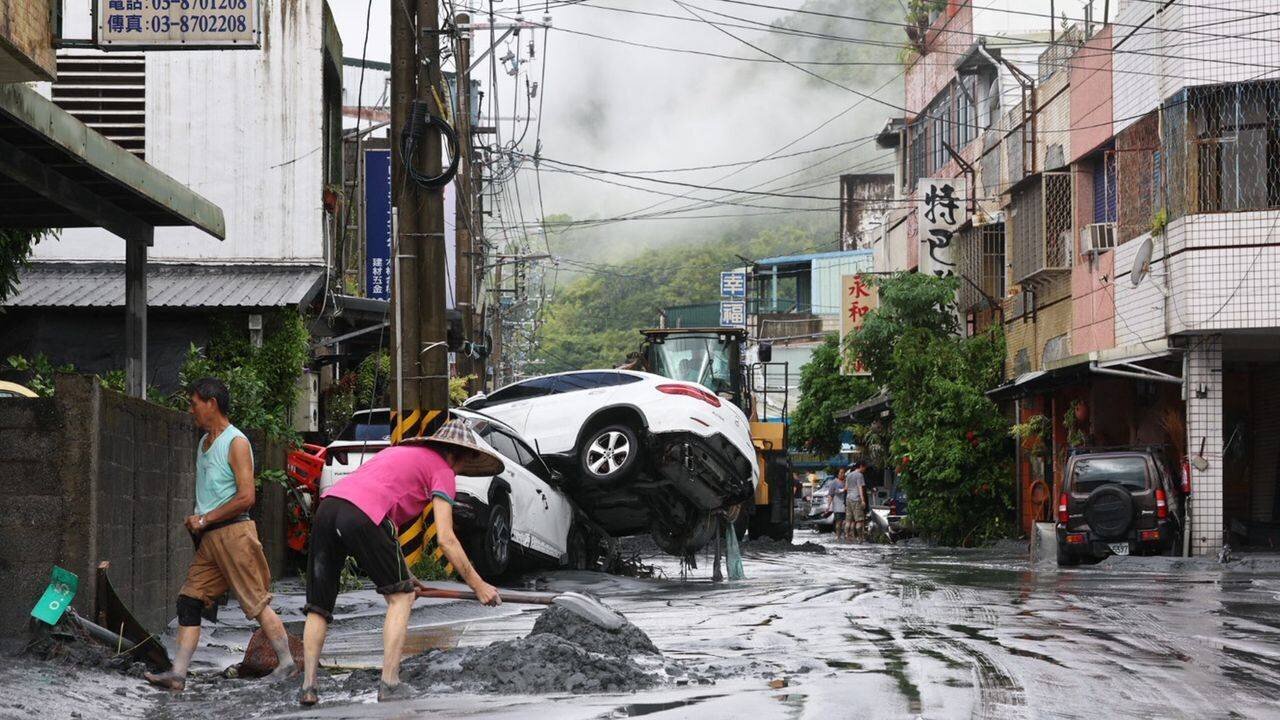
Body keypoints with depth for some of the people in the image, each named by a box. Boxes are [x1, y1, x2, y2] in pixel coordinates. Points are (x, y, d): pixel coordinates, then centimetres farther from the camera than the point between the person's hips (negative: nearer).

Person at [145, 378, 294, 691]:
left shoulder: (236, 443, -10)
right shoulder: (204, 442, 18)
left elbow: (246, 497, -17)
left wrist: (205, 520, -13)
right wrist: (196, 520, 10)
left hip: (233, 532, -9)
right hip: (209, 537, 9)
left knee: (256, 601, -4)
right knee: (189, 600, 1)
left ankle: (287, 664, 6)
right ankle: (177, 674, -2)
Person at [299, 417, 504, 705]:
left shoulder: (402, 452, 35)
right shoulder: (442, 470, 12)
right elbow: (446, 539, 3)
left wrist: (402, 573, 35)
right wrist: (478, 586, 10)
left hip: (327, 507, 7)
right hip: (360, 516, -7)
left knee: (318, 607, 15)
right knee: (400, 597, 9)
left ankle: (308, 686, 8)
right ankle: (389, 684, 2)